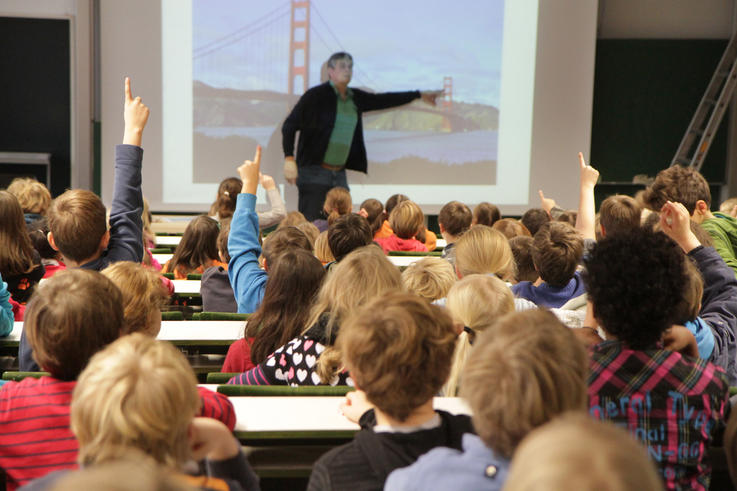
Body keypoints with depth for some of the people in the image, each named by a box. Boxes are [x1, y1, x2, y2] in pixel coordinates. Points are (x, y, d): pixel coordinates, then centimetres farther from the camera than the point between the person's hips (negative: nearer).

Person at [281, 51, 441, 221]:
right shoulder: (315, 95, -6)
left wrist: (419, 95, 31)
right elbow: (289, 126, -7)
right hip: (314, 171, -6)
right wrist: (289, 159, -17)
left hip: (339, 173, 6)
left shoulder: (355, 98, 11)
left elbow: (383, 100, 25)